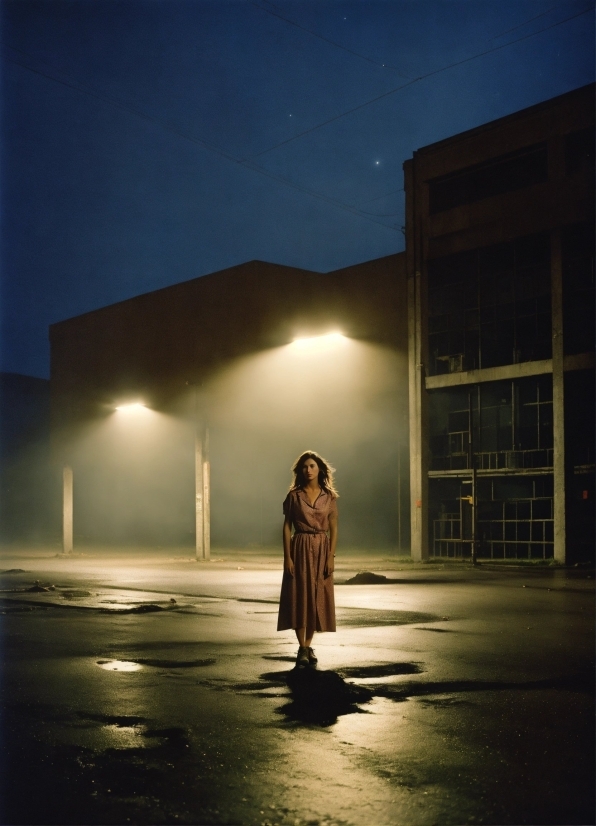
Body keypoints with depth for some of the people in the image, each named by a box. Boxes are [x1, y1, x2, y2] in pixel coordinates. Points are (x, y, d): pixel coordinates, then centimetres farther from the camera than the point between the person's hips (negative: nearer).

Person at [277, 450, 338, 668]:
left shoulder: (329, 497, 3)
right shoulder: (294, 495, -1)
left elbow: (333, 529, 3)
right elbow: (287, 527, -1)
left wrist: (331, 556, -6)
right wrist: (287, 557, -8)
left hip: (321, 550, 2)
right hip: (300, 549, -1)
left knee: (317, 597, 4)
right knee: (299, 597, -4)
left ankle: (308, 646, 16)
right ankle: (302, 649, 2)